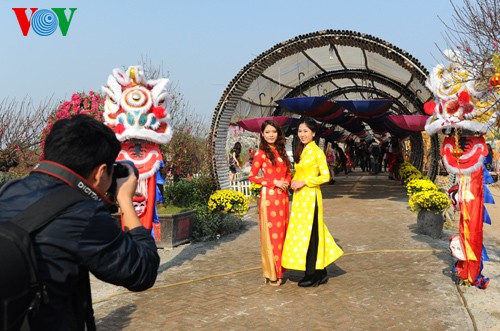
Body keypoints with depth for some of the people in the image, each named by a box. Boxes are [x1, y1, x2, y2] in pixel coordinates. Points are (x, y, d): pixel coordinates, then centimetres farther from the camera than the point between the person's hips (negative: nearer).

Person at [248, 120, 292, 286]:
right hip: (268, 197, -6)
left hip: (282, 197, 6)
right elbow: (252, 176, -7)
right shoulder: (260, 154, -4)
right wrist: (274, 182, -14)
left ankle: (279, 270, 21)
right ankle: (271, 274, 9)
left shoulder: (281, 152, 14)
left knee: (281, 233, 9)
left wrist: (287, 181, 0)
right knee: (271, 234, -1)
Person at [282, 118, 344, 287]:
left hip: (310, 196, -8)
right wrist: (294, 182, 2)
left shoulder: (317, 151, -8)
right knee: (300, 233, 10)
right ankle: (320, 272, 20)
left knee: (309, 234, -3)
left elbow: (326, 176, -13)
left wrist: (304, 182, -15)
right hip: (299, 197, 8)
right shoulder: (300, 151, 14)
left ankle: (313, 275, 8)